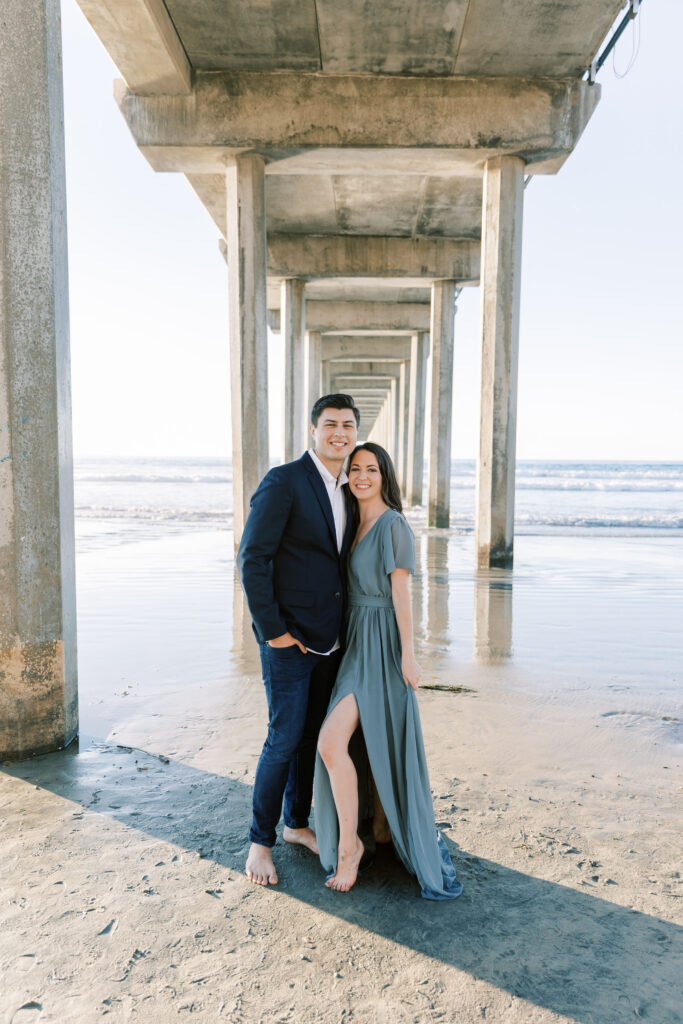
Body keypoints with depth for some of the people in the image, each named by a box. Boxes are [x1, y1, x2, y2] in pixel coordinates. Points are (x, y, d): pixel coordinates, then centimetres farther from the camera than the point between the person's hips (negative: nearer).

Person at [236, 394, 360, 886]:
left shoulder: (346, 491, 10)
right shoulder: (283, 482, -13)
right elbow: (253, 559, -16)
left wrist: (344, 625, 12)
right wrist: (272, 630, -16)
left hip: (330, 640, 7)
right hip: (289, 641, -7)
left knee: (314, 735, 17)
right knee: (285, 739, 0)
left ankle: (297, 823, 36)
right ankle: (261, 840, 21)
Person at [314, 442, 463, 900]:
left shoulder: (393, 524, -12)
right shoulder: (356, 524, 12)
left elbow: (401, 589, -15)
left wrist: (408, 654, -17)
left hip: (383, 647, -8)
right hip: (356, 643, 8)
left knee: (332, 743, -14)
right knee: (363, 746, 13)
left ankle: (348, 843, 4)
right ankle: (382, 829, 31)